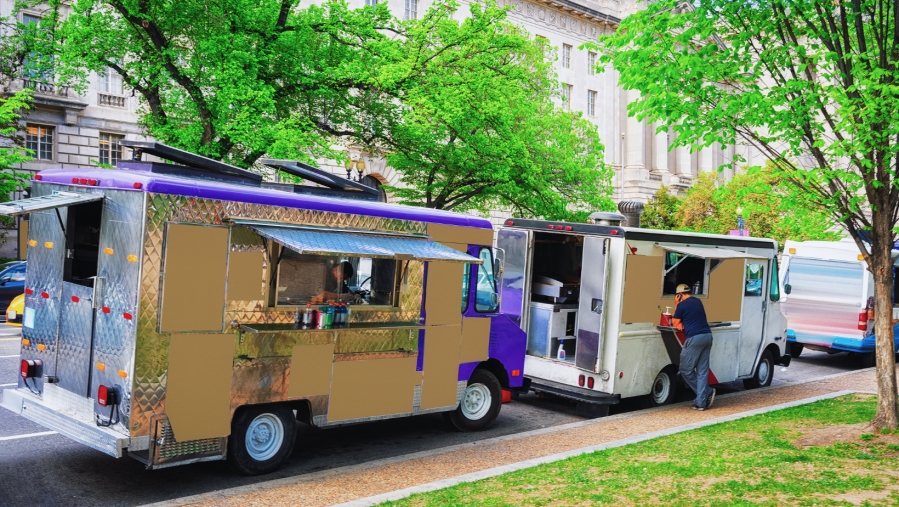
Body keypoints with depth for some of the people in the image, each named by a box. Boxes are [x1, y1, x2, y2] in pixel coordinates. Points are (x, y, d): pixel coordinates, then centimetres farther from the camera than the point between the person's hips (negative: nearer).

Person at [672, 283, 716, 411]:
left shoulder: (682, 305, -4)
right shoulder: (698, 301, 19)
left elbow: (675, 323, 9)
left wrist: (676, 305, 12)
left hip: (694, 338, -8)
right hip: (707, 335, 8)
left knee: (686, 370, 3)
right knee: (702, 371, 5)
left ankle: (708, 392, 4)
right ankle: (701, 402, 1)